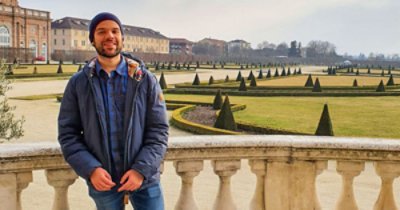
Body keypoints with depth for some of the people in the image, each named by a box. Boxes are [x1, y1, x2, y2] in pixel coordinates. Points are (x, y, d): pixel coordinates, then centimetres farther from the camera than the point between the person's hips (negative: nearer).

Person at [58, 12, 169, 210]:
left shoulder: (146, 79, -2)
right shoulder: (77, 83, 0)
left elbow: (159, 130, -3)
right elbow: (68, 133, -1)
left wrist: (141, 169, -16)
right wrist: (90, 169, -15)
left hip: (144, 179, 0)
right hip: (102, 181, 1)